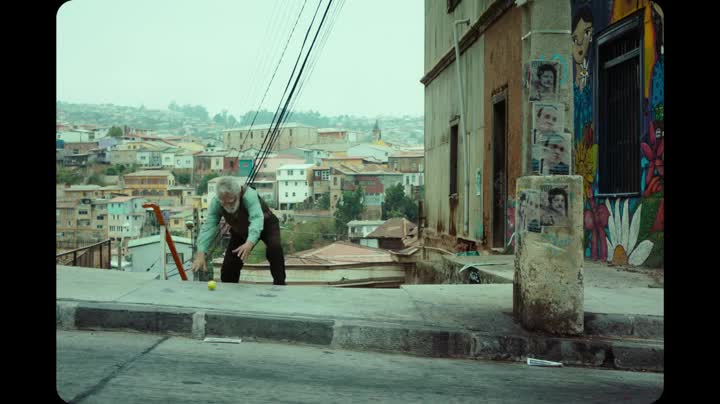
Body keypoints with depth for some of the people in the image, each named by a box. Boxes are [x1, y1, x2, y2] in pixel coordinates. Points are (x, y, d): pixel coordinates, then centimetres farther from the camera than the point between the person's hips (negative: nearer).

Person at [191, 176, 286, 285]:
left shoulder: (249, 195, -40)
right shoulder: (216, 202, -28)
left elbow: (257, 220, -51)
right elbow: (208, 226, -31)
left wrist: (250, 243, -68)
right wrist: (200, 254, -43)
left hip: (265, 224, -4)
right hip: (240, 231, 4)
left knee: (274, 248, -32)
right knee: (228, 267, -4)